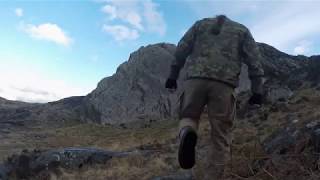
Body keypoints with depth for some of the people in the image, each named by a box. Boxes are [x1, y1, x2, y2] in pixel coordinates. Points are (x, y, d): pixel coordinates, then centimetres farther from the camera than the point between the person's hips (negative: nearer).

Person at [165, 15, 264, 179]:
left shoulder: (201, 24, 27)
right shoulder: (242, 30, 25)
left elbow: (182, 49, 14)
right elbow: (253, 59, 12)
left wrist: (173, 75, 14)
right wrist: (257, 90, 7)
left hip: (195, 79, 1)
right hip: (224, 83, 0)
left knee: (188, 117, 17)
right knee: (220, 136, 7)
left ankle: (187, 134, -18)